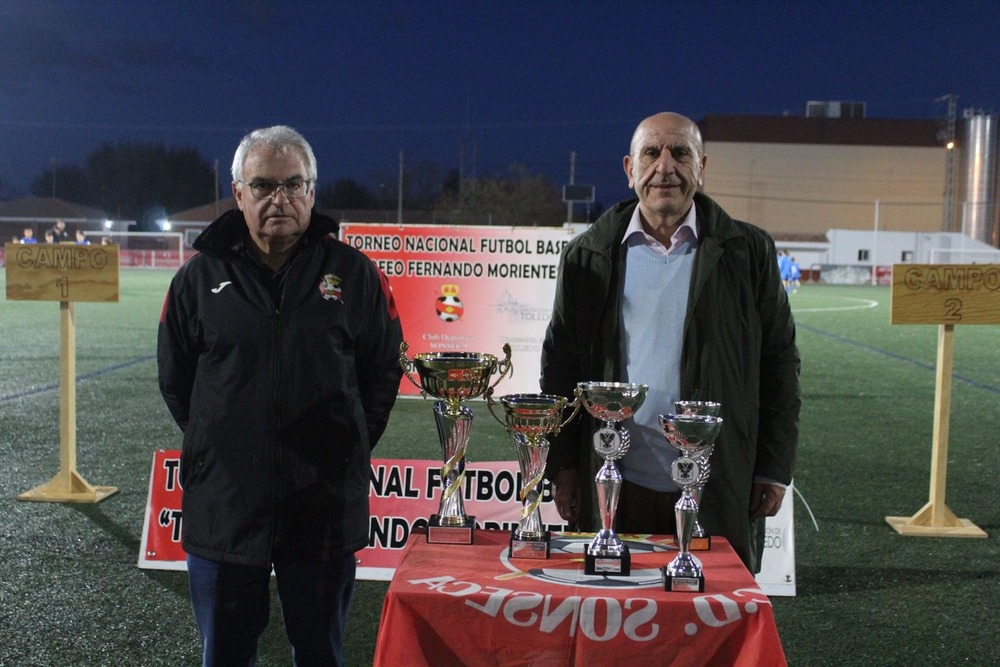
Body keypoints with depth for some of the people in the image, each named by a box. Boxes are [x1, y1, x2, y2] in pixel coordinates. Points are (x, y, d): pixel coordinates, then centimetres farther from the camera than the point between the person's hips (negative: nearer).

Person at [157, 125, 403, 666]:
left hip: (325, 507, -1)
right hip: (223, 504, 1)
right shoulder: (202, 276, 2)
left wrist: (348, 448, 3)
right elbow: (175, 378, 11)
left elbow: (385, 369, 5)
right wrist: (213, 447, 8)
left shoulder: (352, 273, -1)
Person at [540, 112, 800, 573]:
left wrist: (774, 468, 2)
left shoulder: (748, 252, 4)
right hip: (616, 491, 1)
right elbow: (560, 366, 8)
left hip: (717, 493, 0)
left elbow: (780, 363, 5)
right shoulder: (588, 257, 5)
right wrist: (562, 466, 3)